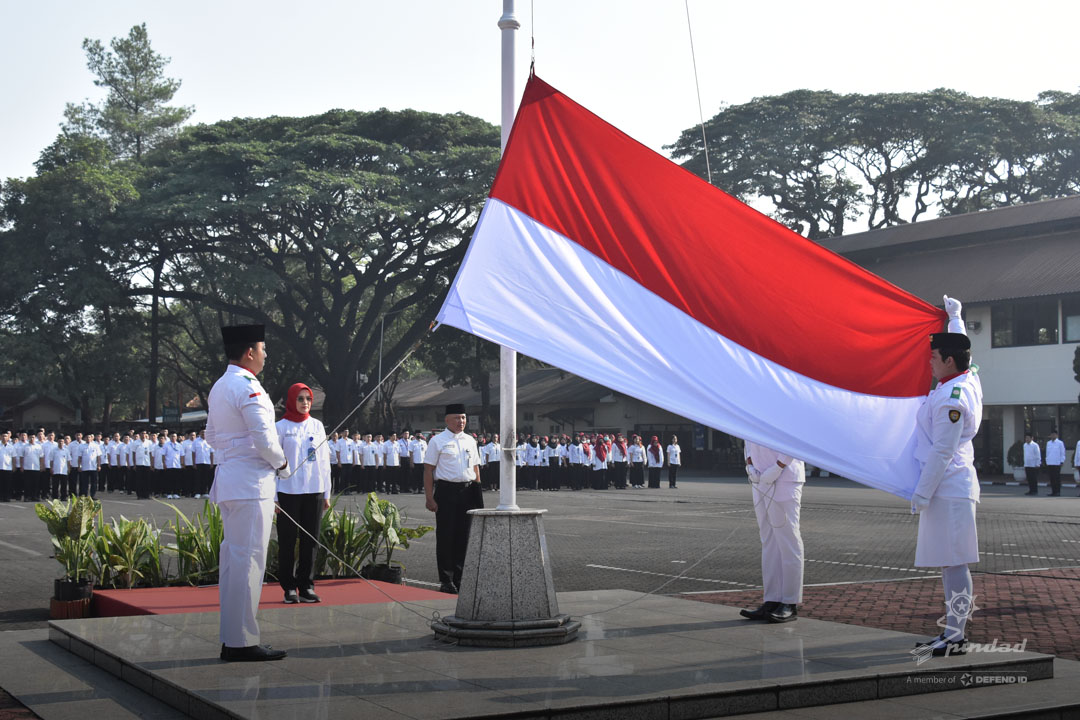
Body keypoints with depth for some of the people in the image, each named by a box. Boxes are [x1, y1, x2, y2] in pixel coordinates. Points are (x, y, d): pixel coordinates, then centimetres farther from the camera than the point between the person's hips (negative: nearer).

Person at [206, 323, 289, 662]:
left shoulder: (218, 387, 17)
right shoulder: (248, 387, -15)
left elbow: (212, 435, 24)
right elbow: (264, 437, -19)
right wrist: (281, 462, -3)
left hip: (229, 479, 10)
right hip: (251, 482, -10)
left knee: (232, 557, 12)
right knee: (248, 559, -8)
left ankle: (230, 638, 18)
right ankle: (241, 642, -6)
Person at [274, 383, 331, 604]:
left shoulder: (317, 426, 11)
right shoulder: (281, 427, 0)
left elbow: (324, 461, 13)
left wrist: (326, 493, 10)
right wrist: (273, 496, -6)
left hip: (314, 492, 3)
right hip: (288, 492, -3)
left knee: (310, 540, 4)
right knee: (287, 540, -1)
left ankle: (306, 585, 12)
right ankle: (289, 587, 8)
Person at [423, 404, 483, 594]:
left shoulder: (470, 440, 14)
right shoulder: (438, 441, -2)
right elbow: (428, 470, -5)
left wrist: (477, 492, 11)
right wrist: (430, 498, -12)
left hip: (467, 491, 5)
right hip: (446, 491, -5)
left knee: (463, 536, 8)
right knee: (445, 536, -1)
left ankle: (459, 578, 17)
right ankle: (446, 580, 5)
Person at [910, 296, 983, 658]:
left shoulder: (951, 399, -18)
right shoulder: (969, 380, 11)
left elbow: (942, 452, -19)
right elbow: (961, 349, 33)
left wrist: (922, 492, -16)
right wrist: (955, 316, 48)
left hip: (948, 488, -10)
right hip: (953, 485, 10)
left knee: (953, 562, -8)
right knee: (948, 562, 12)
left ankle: (955, 637, -6)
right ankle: (953, 630, 17)